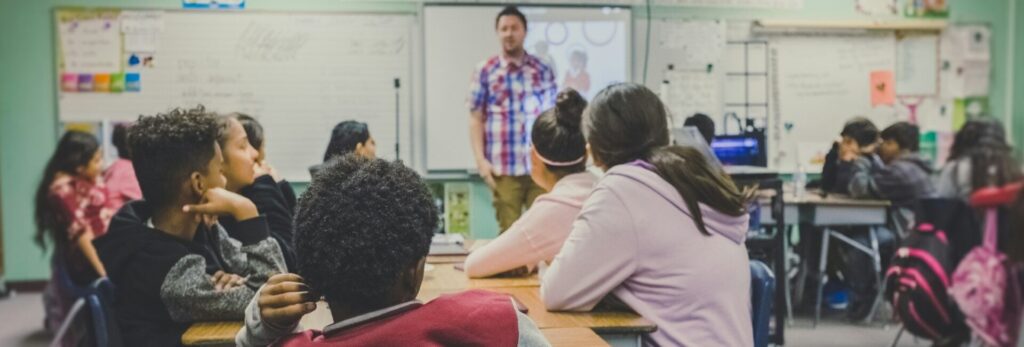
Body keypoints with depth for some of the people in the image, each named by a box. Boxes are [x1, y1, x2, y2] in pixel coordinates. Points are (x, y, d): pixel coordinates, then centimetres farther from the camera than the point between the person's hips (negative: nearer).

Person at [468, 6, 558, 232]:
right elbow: (476, 119, 3)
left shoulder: (542, 70, 9)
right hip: (503, 167, -1)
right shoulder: (484, 71, 4)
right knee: (509, 230, 4)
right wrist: (480, 159, -6)